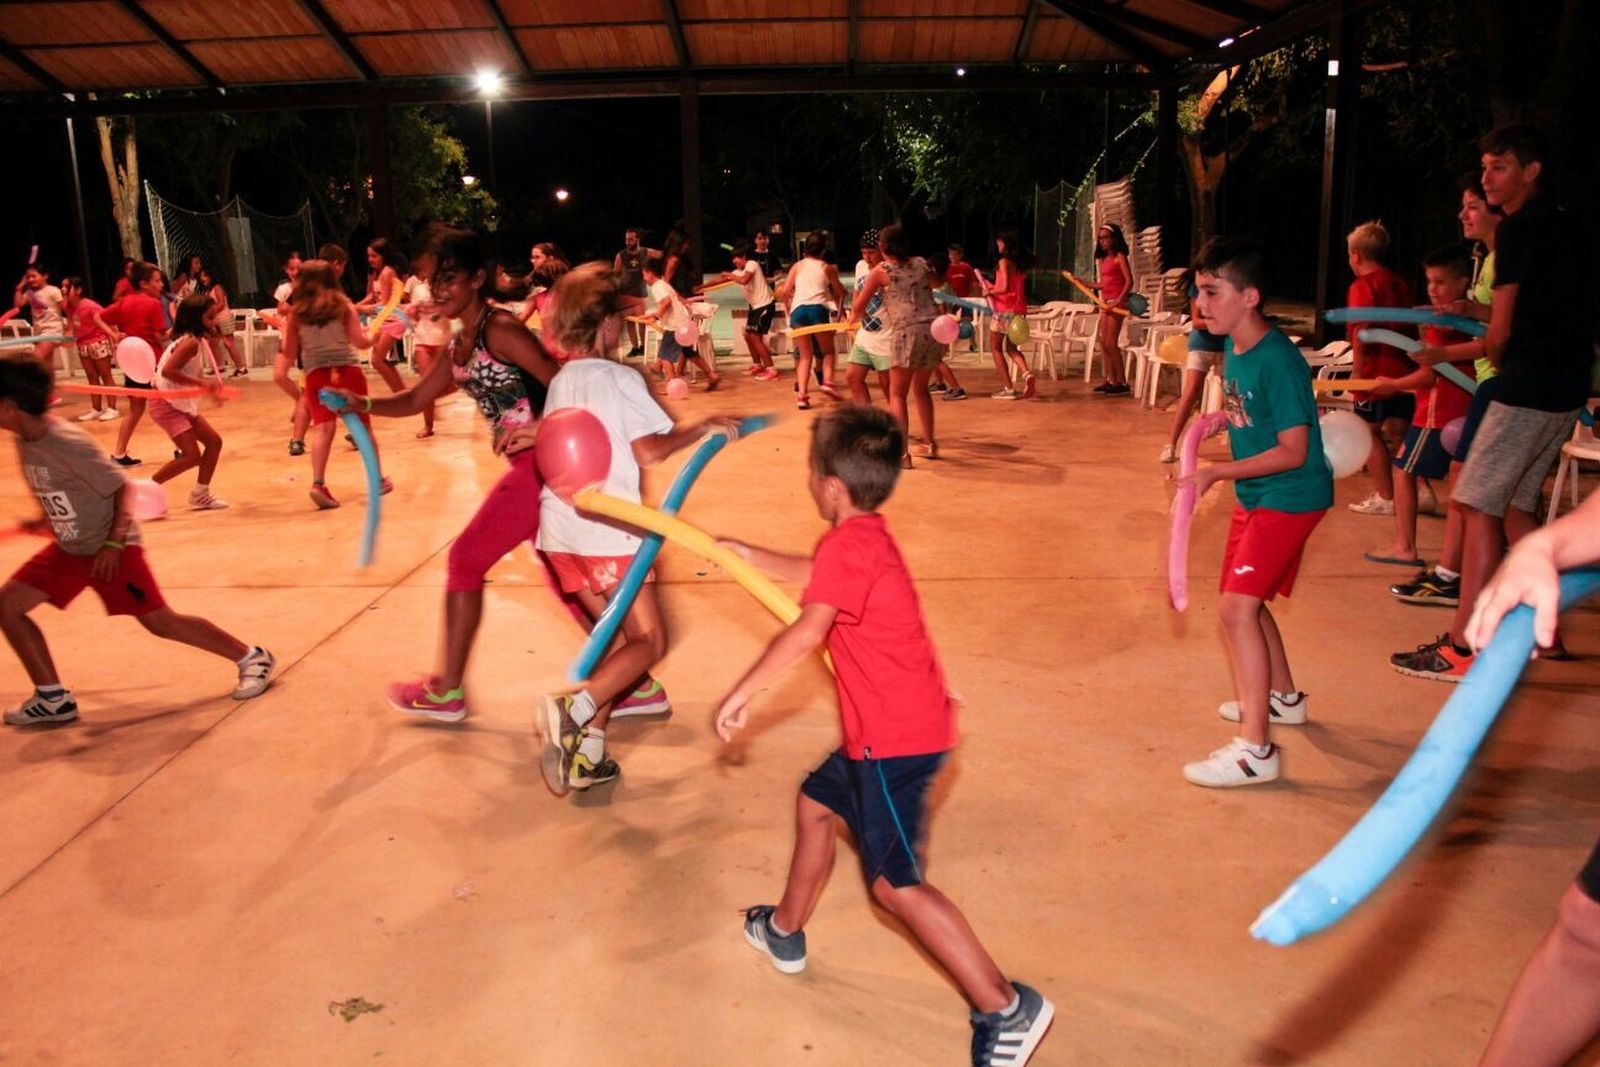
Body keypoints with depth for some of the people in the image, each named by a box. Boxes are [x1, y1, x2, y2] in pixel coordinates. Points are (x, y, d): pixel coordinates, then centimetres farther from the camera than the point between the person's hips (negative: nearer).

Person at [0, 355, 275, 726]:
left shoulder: (68, 444, -25)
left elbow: (123, 488, -21)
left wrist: (114, 543, -23)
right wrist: (47, 520, 20)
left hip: (109, 550, -8)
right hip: (67, 548, 8)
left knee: (160, 621, -5)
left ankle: (253, 658, 9)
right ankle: (53, 699, 10)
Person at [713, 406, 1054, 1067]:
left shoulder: (847, 546, -20)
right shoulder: (868, 537, 11)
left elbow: (806, 633, -29)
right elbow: (811, 574, 31)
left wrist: (742, 692, -22)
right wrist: (745, 555, 39)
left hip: (894, 739, -11)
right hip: (885, 730, 11)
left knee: (894, 883, -7)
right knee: (816, 802, 26)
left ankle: (1007, 1008, -1)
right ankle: (785, 932, 45)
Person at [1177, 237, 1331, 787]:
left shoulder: (1277, 361, -24)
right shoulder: (1233, 349, 3)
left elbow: (1293, 452, -24)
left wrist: (1218, 473, -24)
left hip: (1291, 497, -10)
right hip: (1255, 495, 10)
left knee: (1237, 606, -17)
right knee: (1245, 601, 20)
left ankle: (1254, 748, -12)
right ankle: (1282, 697, 43)